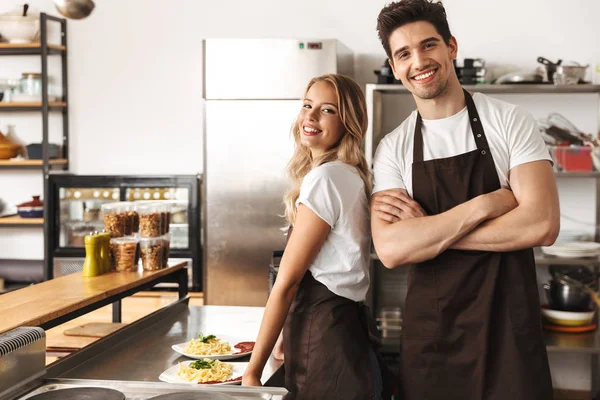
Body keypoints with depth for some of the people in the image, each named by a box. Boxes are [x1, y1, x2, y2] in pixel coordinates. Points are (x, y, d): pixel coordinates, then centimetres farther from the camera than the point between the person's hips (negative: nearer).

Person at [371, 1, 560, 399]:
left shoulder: (511, 122, -4)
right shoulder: (392, 150, 1)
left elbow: (542, 225, -15)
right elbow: (391, 249, -13)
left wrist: (426, 228, -13)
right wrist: (488, 203, -18)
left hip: (507, 327, -1)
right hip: (429, 333, 2)